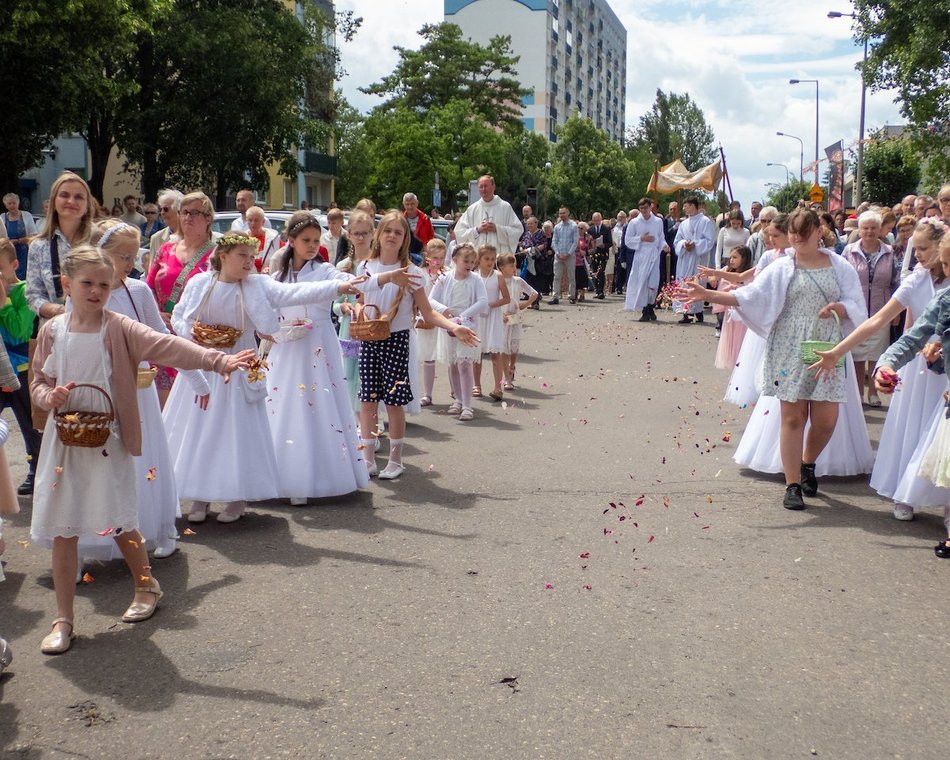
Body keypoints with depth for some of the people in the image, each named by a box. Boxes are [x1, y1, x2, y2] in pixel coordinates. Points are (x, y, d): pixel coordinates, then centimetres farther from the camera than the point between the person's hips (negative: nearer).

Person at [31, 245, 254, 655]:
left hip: (109, 440, -2)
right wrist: (49, 396, -16)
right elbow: (37, 382, 9)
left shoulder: (119, 329, -7)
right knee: (62, 529, 5)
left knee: (120, 522, 6)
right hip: (64, 440, 2)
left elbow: (167, 346, -21)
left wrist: (218, 360, -34)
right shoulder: (52, 331, 2)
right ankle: (63, 620, 16)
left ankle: (146, 585, 34)